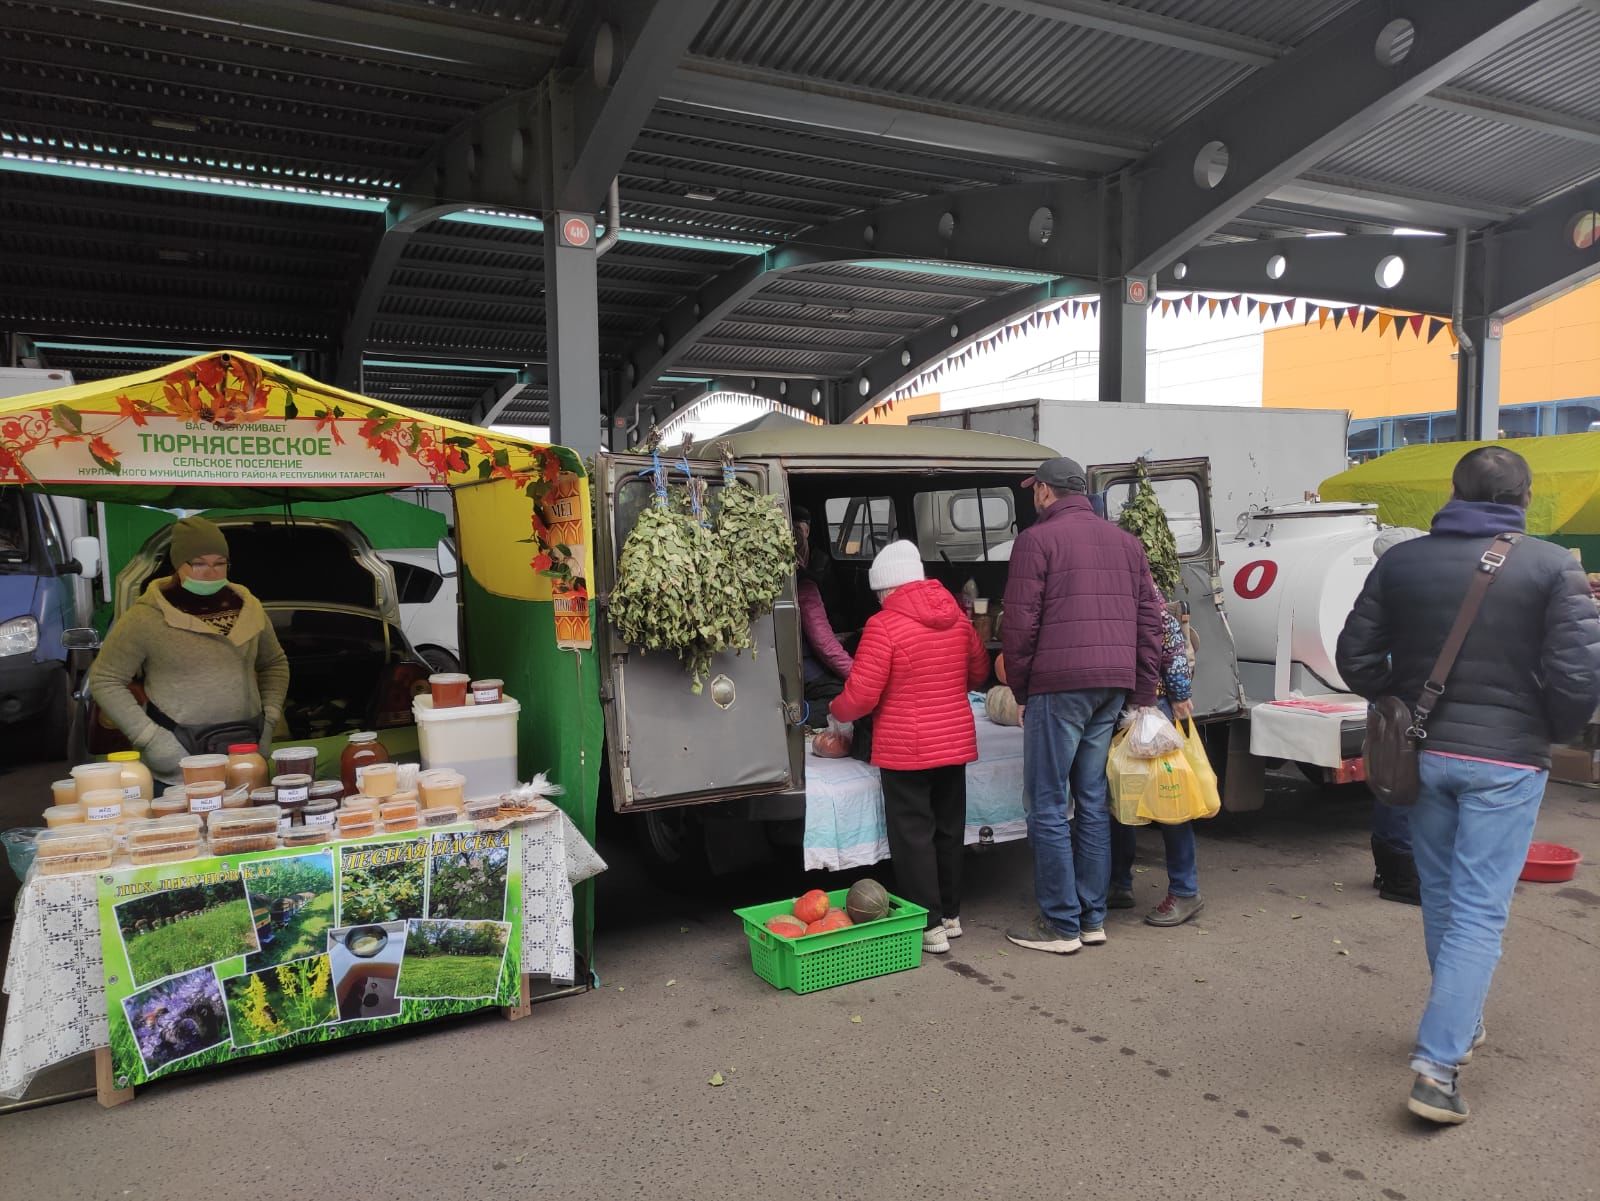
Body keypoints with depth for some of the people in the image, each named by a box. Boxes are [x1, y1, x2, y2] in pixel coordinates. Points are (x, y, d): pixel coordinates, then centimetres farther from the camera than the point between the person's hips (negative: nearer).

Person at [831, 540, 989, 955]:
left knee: (913, 836, 4)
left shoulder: (884, 625, -16)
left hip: (906, 749, -7)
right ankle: (951, 914, 29)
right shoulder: (957, 617, 4)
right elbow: (978, 672, 18)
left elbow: (861, 695, -17)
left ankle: (930, 927, 8)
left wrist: (838, 712, 4)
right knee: (949, 830, 18)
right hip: (955, 742, 7)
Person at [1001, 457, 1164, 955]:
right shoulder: (1125, 541, 16)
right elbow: (1149, 618, 13)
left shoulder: (1037, 539, -4)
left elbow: (1020, 624, -9)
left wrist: (1020, 690, 2)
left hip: (1059, 685, -7)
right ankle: (1092, 918, 19)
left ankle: (1060, 924, 5)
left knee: (1048, 807, 1)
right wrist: (1143, 693, 14)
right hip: (1113, 688, 7)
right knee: (1092, 803, 13)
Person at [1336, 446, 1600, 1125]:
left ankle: (1460, 1027, 36)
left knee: (1441, 898, 19)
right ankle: (1437, 1066, -4)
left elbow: (1355, 655, 2)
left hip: (1423, 755, 4)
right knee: (1479, 912, 1)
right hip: (1505, 762, -3)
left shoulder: (1401, 562, 0)